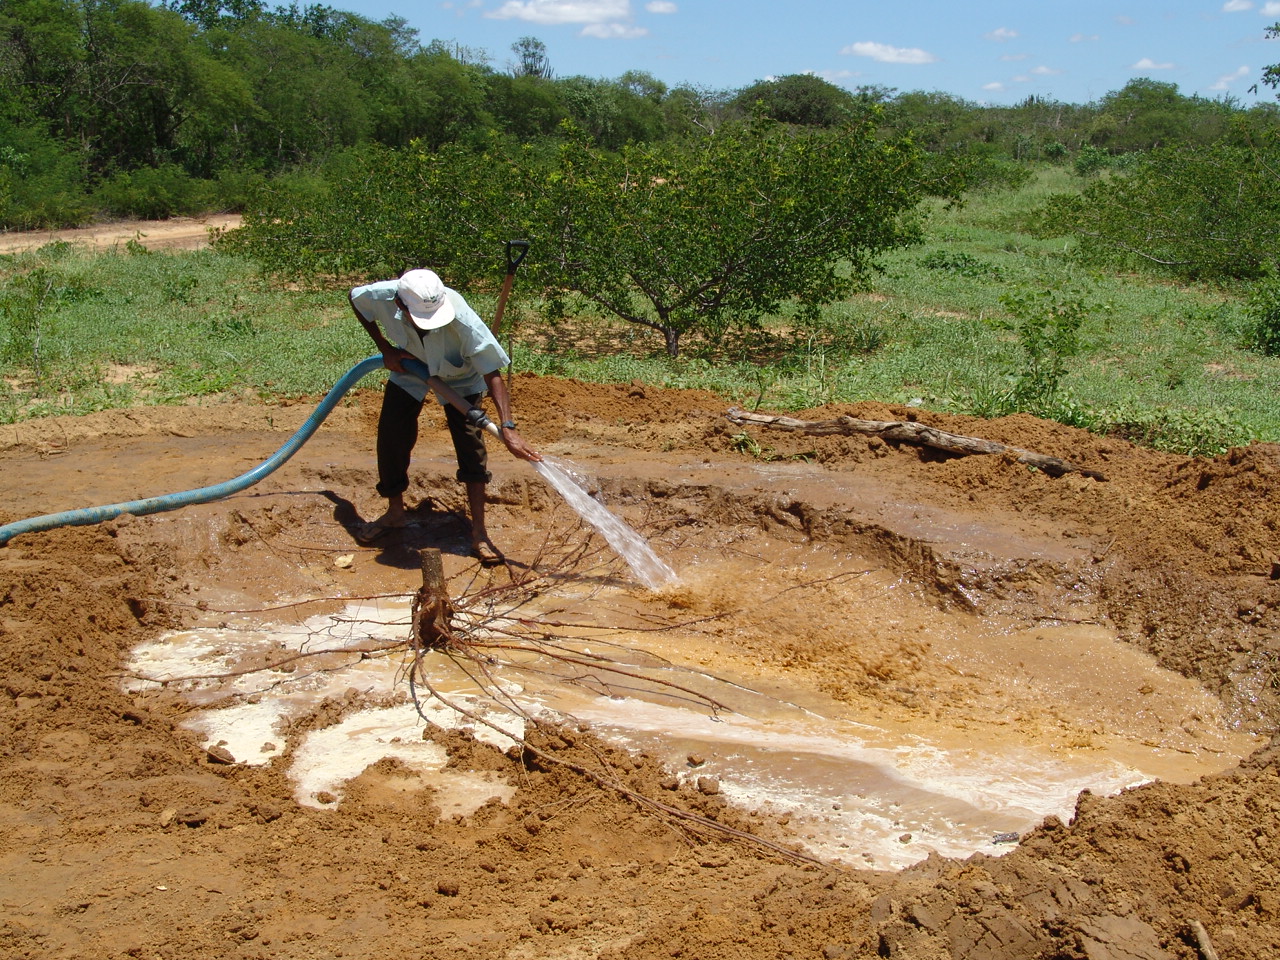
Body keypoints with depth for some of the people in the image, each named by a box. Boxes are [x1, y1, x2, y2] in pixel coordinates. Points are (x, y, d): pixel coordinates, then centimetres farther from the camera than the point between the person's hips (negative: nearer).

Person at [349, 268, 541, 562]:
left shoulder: (461, 318, -43)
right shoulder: (381, 296, -34)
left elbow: (493, 374, -40)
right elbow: (355, 298, -8)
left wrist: (508, 428, -49)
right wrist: (385, 348, -12)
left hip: (459, 378, -3)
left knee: (470, 439, -15)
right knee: (391, 436, 2)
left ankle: (479, 532, -10)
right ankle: (395, 511, 26)